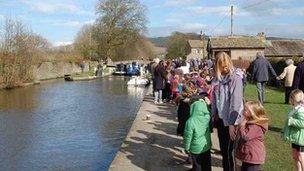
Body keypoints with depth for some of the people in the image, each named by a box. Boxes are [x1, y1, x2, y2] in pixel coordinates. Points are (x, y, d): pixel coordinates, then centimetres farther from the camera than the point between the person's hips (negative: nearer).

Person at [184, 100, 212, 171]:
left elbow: (188, 137, -16)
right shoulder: (208, 117, -13)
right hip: (207, 147, 5)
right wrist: (203, 103, 14)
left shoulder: (190, 121, -24)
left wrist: (187, 148, -2)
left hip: (196, 149, -4)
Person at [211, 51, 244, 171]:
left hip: (230, 119, -6)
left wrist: (232, 123, -22)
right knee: (223, 149, 17)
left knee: (229, 150, 2)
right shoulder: (217, 78, 4)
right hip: (220, 118, 6)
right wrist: (214, 114, 7)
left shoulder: (235, 78, -15)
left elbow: (236, 102, -20)